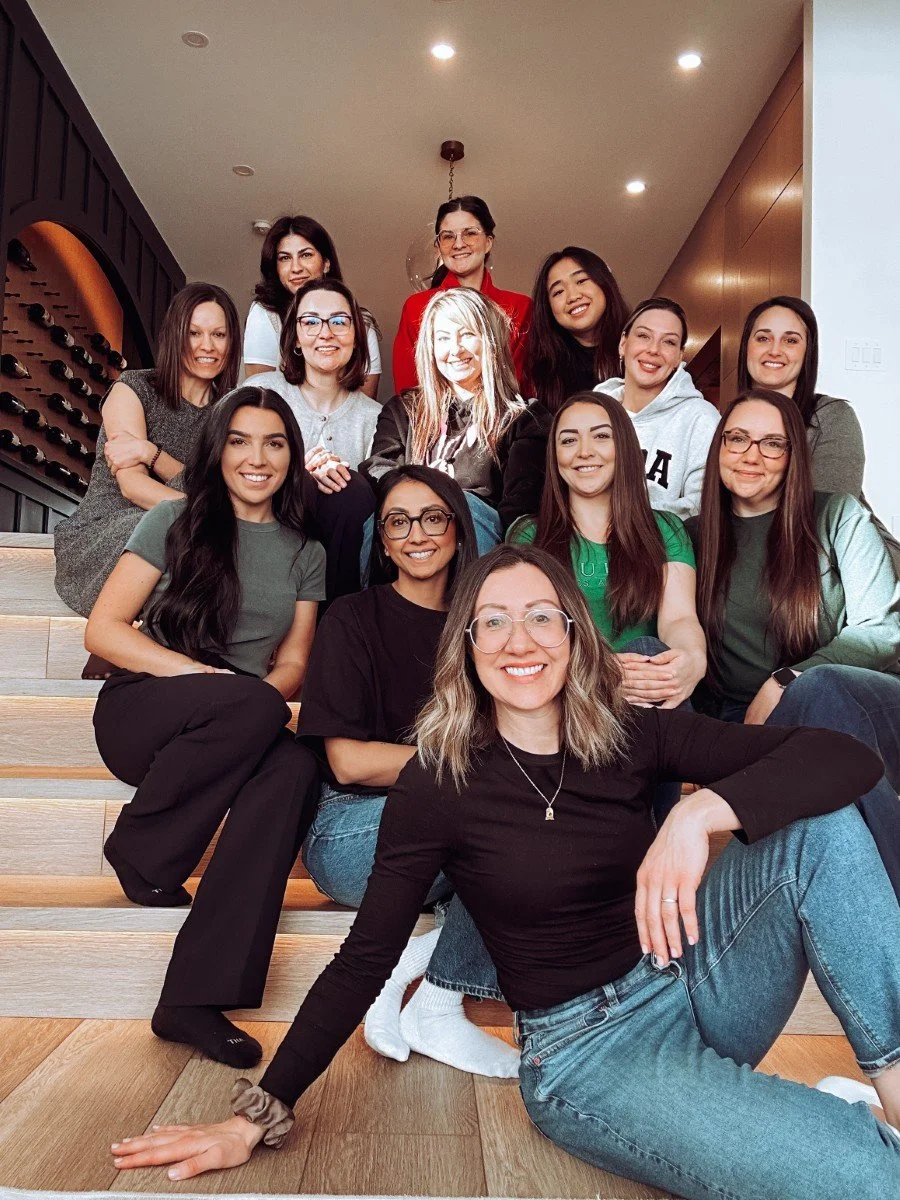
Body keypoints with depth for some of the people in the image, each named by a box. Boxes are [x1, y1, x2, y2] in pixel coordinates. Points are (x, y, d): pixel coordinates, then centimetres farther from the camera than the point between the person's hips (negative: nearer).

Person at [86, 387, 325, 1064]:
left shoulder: (306, 553, 12)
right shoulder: (176, 522, 3)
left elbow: (293, 662, 10)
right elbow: (103, 630, -3)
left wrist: (265, 697, -13)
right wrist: (201, 675, -17)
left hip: (238, 732, 3)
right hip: (141, 712, -3)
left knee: (294, 766, -33)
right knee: (255, 707, -35)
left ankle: (196, 1001, -31)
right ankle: (140, 853, -11)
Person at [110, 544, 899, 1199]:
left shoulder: (633, 737, -5)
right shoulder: (441, 780, -11)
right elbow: (365, 958, -6)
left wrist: (701, 813, -32)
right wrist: (260, 1114, -10)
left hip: (698, 979, 4)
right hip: (589, 1048, -4)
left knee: (821, 823, -18)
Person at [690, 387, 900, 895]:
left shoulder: (839, 517, 10)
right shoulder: (694, 537, 15)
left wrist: (786, 682, -16)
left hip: (856, 702, -2)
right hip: (744, 722, 2)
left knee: (820, 688, -38)